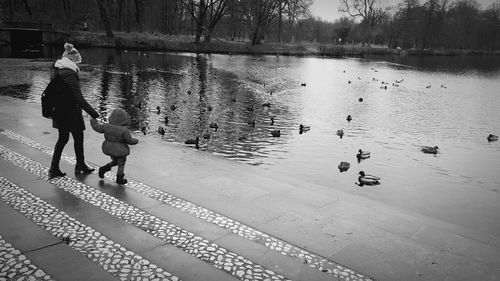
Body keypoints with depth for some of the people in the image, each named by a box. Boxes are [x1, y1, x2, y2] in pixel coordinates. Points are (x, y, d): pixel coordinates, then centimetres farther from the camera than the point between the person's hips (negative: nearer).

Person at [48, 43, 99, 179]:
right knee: (78, 138, 11)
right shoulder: (69, 74, -22)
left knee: (62, 138, 17)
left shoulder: (56, 70, 6)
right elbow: (78, 98, -27)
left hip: (60, 112, 8)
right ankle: (80, 166, 27)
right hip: (71, 112, -8)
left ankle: (54, 169, 19)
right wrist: (92, 112, -26)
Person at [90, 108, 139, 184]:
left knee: (115, 161, 28)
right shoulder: (124, 130, -26)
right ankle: (119, 178, 24)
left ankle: (103, 169, 19)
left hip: (109, 149, 5)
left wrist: (93, 121, 20)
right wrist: (135, 141, 3)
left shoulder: (107, 127, -12)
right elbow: (129, 140, -18)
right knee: (121, 164, 15)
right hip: (120, 150, -5)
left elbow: (96, 127, 2)